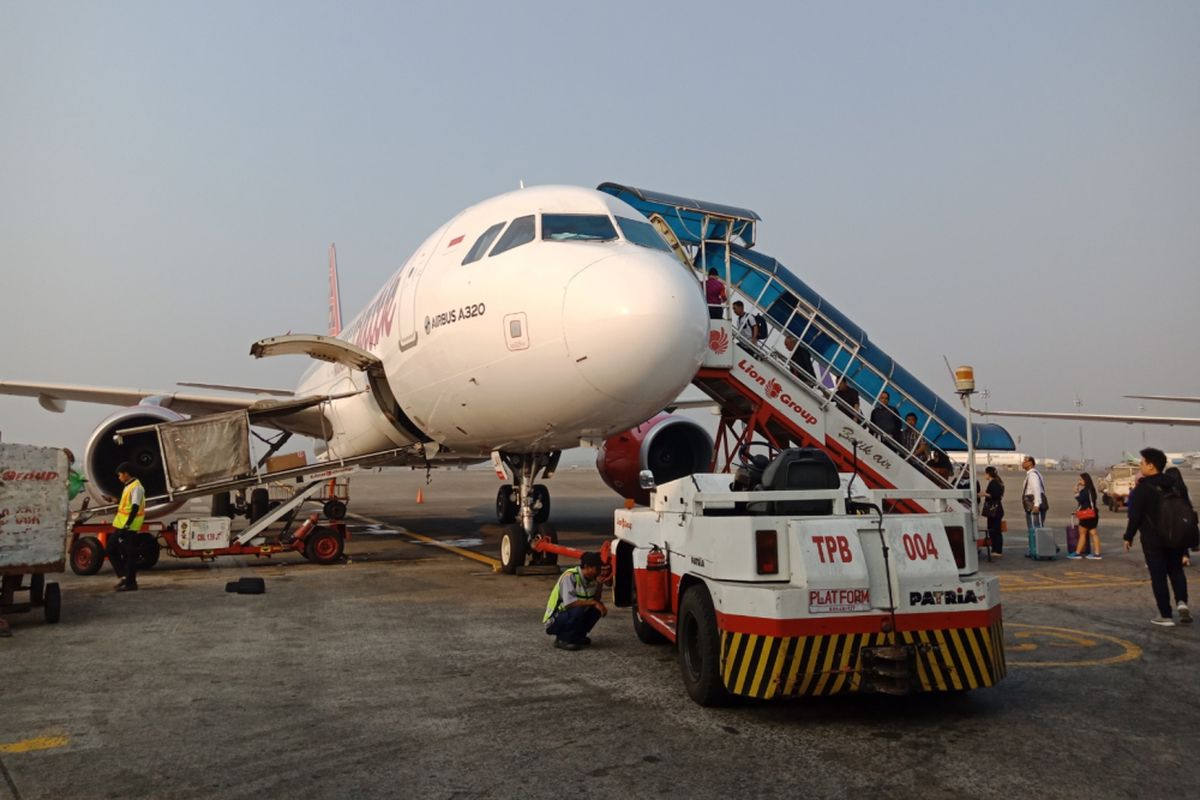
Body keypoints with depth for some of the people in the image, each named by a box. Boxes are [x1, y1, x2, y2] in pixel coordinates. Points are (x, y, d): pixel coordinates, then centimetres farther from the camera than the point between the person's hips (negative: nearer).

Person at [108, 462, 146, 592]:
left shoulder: (136, 487, -14)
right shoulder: (128, 486, 17)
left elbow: (135, 508, -21)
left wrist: (126, 526, -24)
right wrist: (122, 526, 22)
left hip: (129, 528, -10)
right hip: (121, 526, 10)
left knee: (129, 554, -4)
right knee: (111, 549, 13)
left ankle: (130, 583, 2)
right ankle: (125, 576, 18)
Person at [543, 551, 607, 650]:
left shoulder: (592, 579, 0)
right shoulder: (570, 577, -23)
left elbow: (596, 600, 0)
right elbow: (569, 603, -34)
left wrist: (599, 585, -15)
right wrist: (593, 603, -31)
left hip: (570, 616, 8)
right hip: (555, 620, -8)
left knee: (596, 610, -8)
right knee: (579, 609, -32)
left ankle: (577, 637, 7)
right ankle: (562, 640, -12)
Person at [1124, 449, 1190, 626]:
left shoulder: (1142, 489, -13)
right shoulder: (1176, 484, 5)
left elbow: (1134, 516, -13)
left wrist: (1128, 537, -2)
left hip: (1153, 540, -5)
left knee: (1158, 577, 2)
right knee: (1176, 570, 19)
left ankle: (1166, 615, 3)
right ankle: (1181, 602, -2)